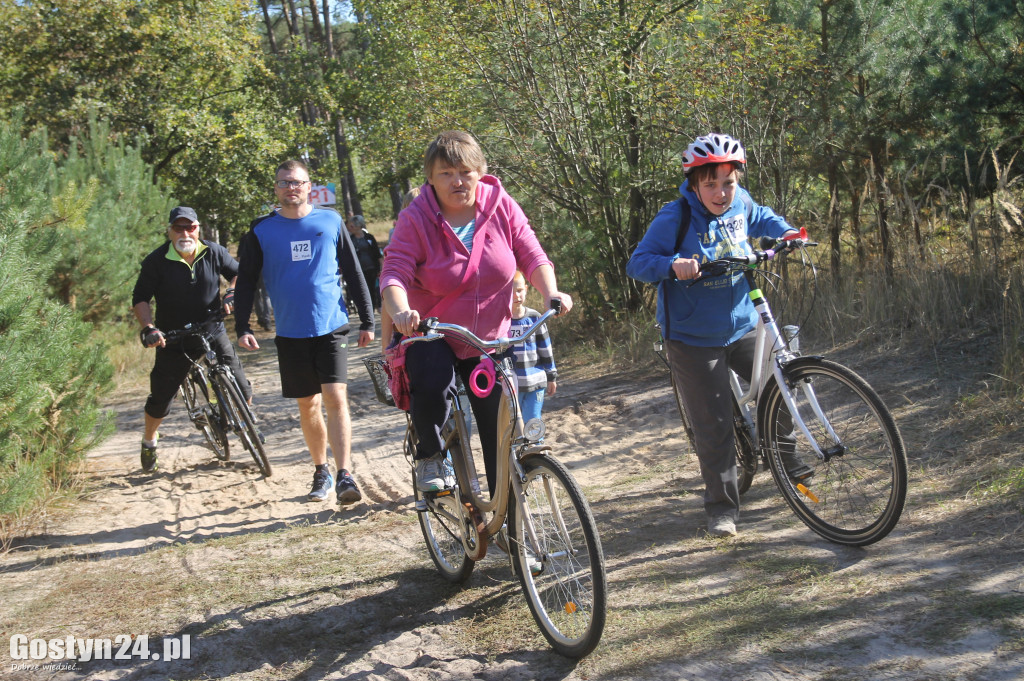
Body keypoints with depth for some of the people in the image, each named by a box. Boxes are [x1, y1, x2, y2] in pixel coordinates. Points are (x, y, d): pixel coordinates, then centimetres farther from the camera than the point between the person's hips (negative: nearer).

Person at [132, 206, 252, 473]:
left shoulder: (215, 253, -4)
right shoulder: (156, 261, -9)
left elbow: (238, 273, 11)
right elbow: (140, 299, -5)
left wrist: (232, 293, -9)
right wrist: (149, 328, -19)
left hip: (213, 331, 2)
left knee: (241, 389, -3)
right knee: (160, 400, 4)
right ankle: (148, 441, 32)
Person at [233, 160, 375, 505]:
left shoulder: (330, 221, 4)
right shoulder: (261, 230, 5)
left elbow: (353, 273, 8)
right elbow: (246, 281, 8)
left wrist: (367, 321, 7)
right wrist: (242, 328, -3)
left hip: (331, 327, -1)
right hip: (290, 333, 2)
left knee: (336, 399, -13)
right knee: (308, 406, 9)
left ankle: (345, 475, -12)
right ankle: (321, 471, 25)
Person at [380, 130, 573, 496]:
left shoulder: (502, 206, -6)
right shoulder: (416, 219, -13)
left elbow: (531, 255, -9)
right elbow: (394, 273, -22)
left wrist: (551, 292, -28)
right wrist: (401, 312, -43)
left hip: (489, 340, 3)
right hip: (430, 335, -2)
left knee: (501, 433, 1)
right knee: (432, 386, -33)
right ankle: (429, 456, -2)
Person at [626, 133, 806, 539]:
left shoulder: (741, 203, -1)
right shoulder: (675, 218, -17)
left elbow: (760, 219, 22)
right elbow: (638, 263, -18)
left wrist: (786, 232, 2)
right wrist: (673, 265, -36)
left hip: (743, 326, 5)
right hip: (694, 338, -5)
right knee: (713, 428, -1)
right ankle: (722, 507, 14)